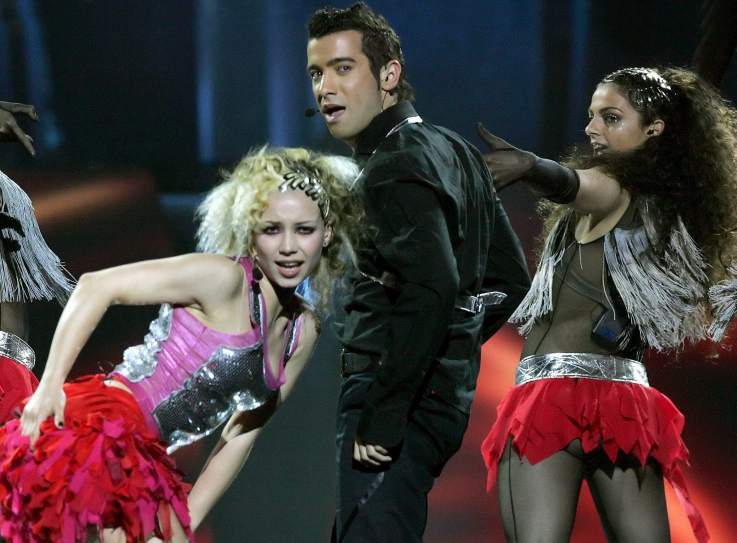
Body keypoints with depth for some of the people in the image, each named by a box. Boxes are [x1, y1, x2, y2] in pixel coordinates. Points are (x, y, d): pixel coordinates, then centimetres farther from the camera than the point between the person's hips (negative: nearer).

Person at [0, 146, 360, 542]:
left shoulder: (304, 333, 13)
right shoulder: (224, 279, -11)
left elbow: (242, 434, 17)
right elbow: (95, 287, -14)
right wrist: (48, 388, -18)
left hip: (140, 458, 9)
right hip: (99, 432, -9)